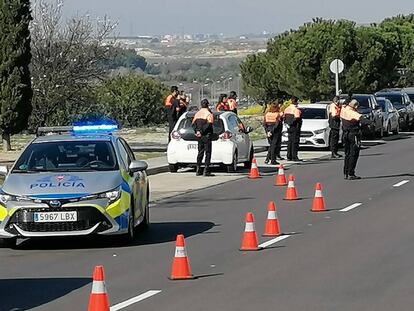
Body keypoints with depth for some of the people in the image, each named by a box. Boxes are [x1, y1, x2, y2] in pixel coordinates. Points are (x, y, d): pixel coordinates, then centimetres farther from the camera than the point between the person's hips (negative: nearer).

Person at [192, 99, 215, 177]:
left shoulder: (197, 114, 12)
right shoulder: (209, 114, -10)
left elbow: (193, 124, 7)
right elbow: (209, 124, -21)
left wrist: (197, 131, -2)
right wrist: (202, 132, -17)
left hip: (199, 136, 7)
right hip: (206, 135, -7)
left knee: (200, 152, 15)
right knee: (208, 153, -4)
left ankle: (198, 170, 15)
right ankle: (206, 171, -9)